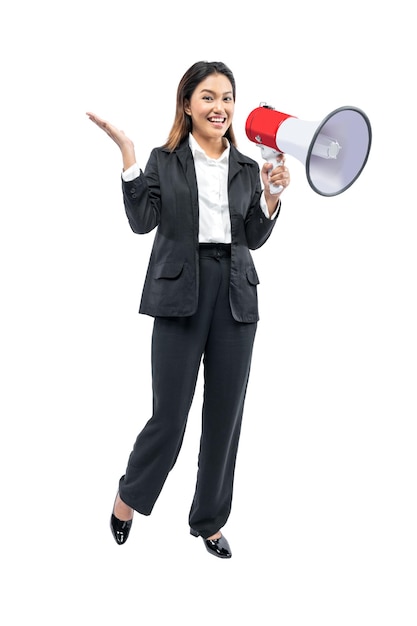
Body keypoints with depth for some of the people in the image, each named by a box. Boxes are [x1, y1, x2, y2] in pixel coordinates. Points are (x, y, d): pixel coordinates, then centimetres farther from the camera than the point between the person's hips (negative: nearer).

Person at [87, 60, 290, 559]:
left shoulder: (247, 169, 12)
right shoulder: (165, 161, 4)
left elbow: (254, 238, 10)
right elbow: (142, 221, -10)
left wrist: (272, 195, -5)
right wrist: (127, 154, -14)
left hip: (235, 297, 4)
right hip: (181, 295, -3)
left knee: (225, 415, 9)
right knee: (169, 415, -1)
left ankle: (209, 520, 28)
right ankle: (129, 496, 29)